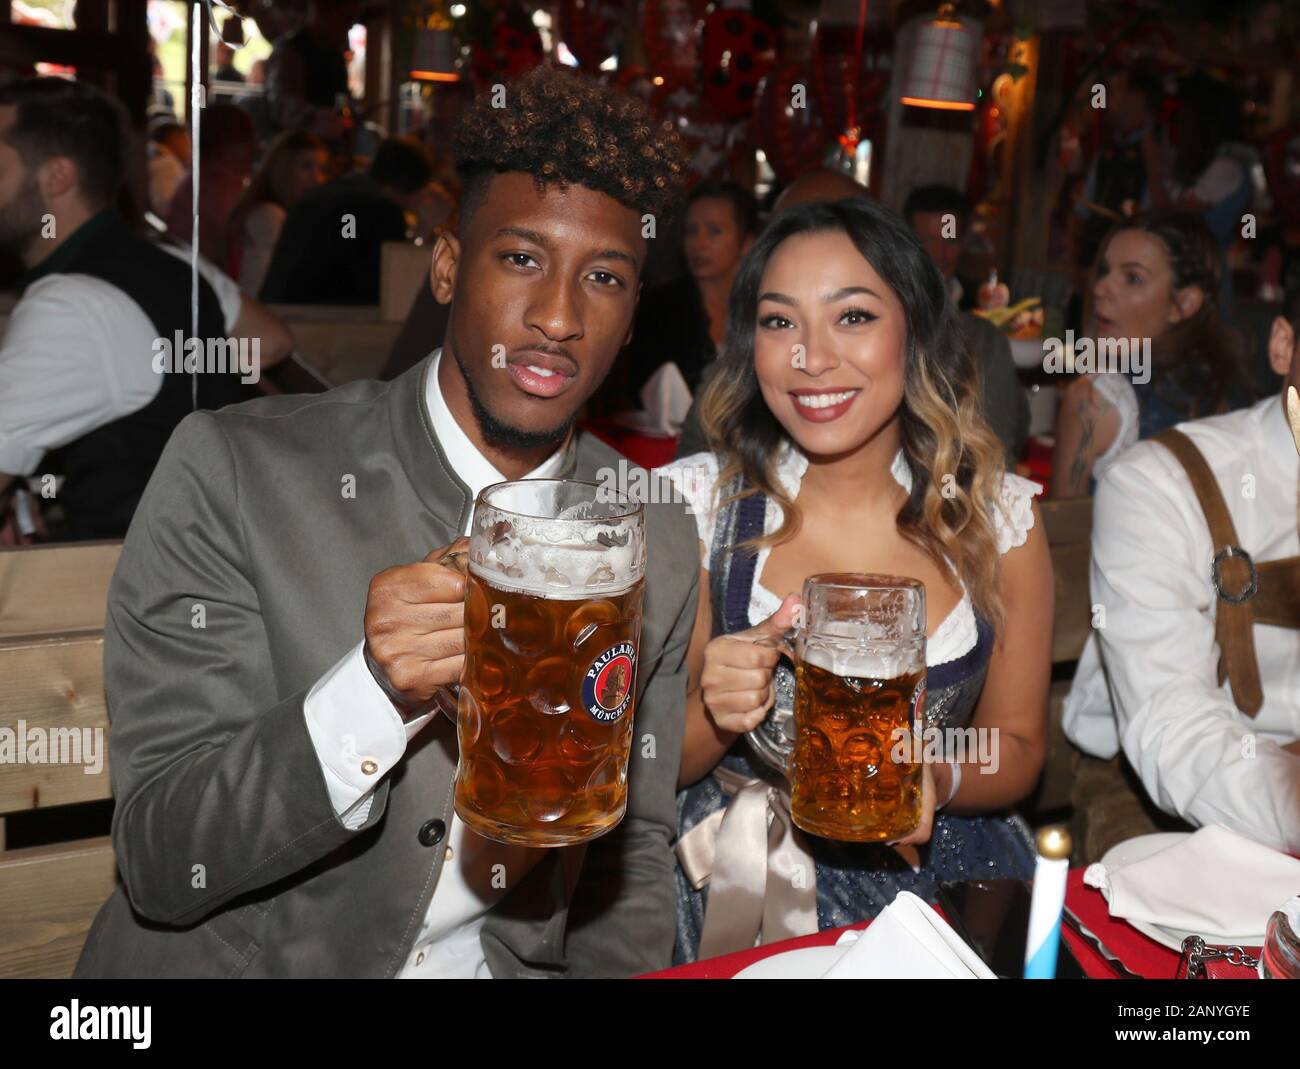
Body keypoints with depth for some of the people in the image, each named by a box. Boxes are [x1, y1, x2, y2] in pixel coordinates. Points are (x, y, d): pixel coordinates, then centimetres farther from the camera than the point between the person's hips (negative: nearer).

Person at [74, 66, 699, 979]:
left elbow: (631, 854, 7)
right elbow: (158, 867, -13)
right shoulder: (230, 471, -12)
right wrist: (374, 697, -29)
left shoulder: (661, 545, -1)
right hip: (247, 961, -3)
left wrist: (621, 973, -12)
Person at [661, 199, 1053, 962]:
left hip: (940, 881, 3)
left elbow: (1017, 746, 8)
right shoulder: (693, 502, -8)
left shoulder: (1001, 516, -2)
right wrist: (714, 715, -23)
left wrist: (936, 779, -14)